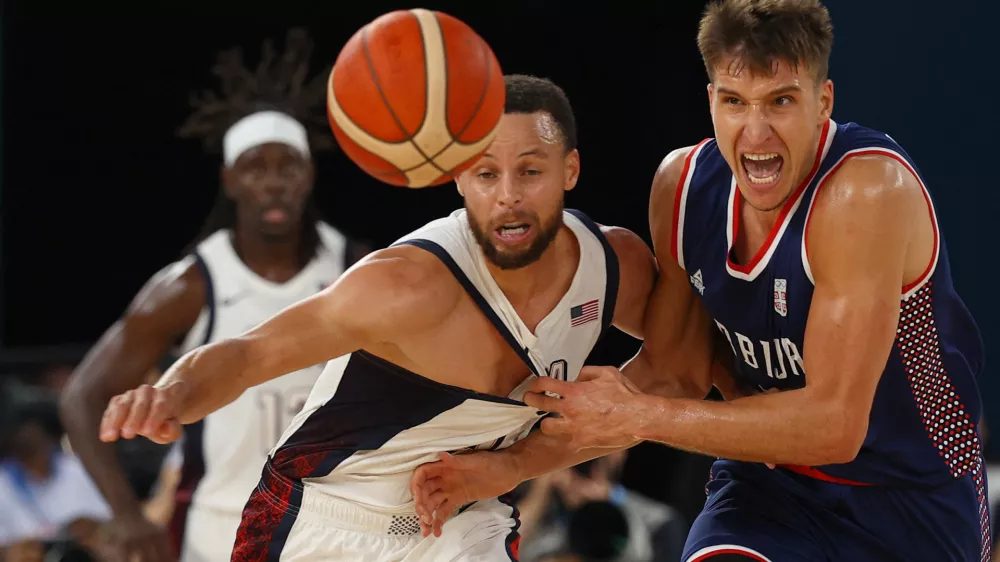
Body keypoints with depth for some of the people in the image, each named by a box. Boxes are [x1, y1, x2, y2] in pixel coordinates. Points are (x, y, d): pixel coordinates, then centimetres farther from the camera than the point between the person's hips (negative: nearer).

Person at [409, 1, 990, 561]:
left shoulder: (870, 189, -25)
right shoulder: (682, 185, -5)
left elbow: (835, 424, -28)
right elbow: (674, 369, 7)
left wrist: (639, 416, -25)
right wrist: (515, 464, -2)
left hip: (915, 505, -3)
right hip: (768, 484, 3)